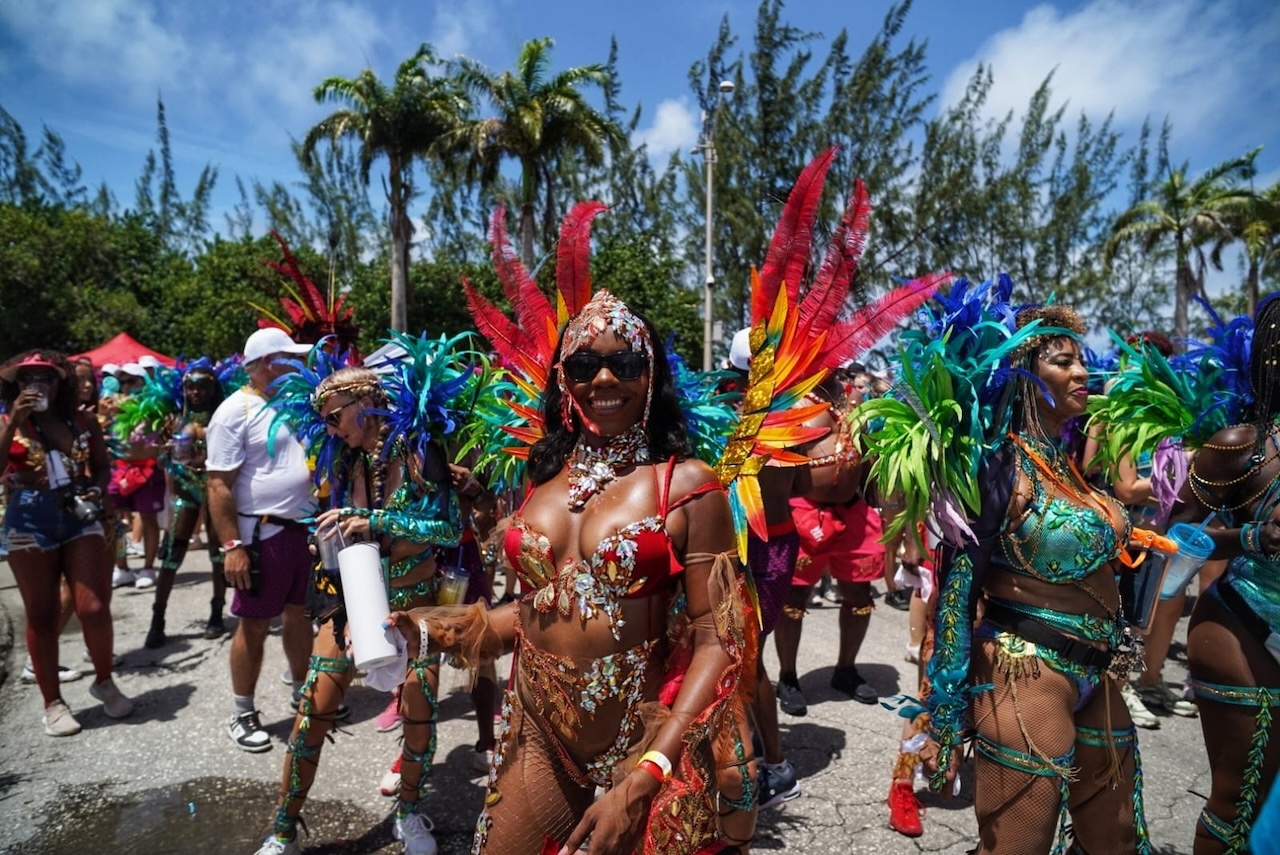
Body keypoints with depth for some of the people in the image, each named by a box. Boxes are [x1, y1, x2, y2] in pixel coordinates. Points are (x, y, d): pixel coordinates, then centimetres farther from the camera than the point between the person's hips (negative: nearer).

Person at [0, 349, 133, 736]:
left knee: (94, 608, -1)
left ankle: (104, 682, 22)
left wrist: (97, 490, -7)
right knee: (42, 615, 8)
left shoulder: (83, 421, 4)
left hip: (80, 517, 1)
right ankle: (53, 702, 20)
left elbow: (103, 465, 12)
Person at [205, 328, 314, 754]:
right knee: (254, 626, 4)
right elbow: (219, 485, -14)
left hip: (305, 528, 7)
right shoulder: (236, 411, -11)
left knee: (299, 615, 17)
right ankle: (243, 715, 20)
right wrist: (232, 546, -19)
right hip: (263, 535, -7)